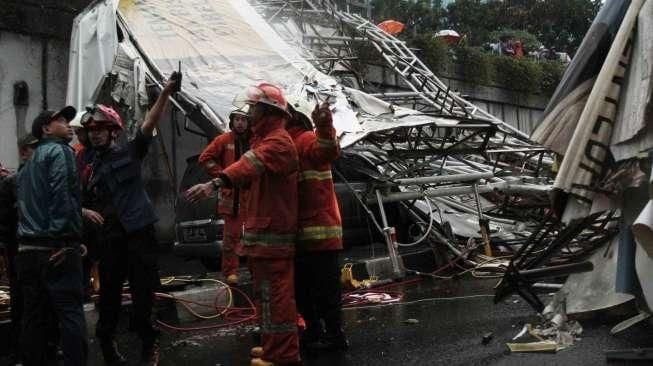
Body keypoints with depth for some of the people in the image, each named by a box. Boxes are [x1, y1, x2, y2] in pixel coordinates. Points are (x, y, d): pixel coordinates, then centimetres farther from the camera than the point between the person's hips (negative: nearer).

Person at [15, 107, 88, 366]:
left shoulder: (29, 163, 25)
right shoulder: (59, 151, -3)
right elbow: (62, 194, -17)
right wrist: (65, 239, -20)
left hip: (28, 248, 8)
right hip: (56, 246, -8)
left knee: (33, 315, 8)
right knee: (70, 312, -9)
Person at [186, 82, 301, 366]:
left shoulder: (278, 141, -16)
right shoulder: (263, 138, 21)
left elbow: (251, 164, -35)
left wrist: (216, 183, -49)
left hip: (272, 234, -11)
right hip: (260, 231, 11)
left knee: (275, 293, -9)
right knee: (267, 292, 18)